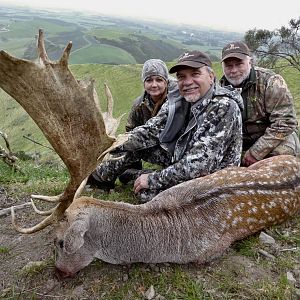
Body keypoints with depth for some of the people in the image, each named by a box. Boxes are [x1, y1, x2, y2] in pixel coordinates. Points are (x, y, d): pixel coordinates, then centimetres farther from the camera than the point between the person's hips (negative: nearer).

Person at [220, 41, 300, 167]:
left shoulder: (271, 82, -18)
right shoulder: (221, 87, -3)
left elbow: (285, 122, -23)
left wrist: (256, 152, -26)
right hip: (241, 141, 4)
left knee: (283, 151, -35)